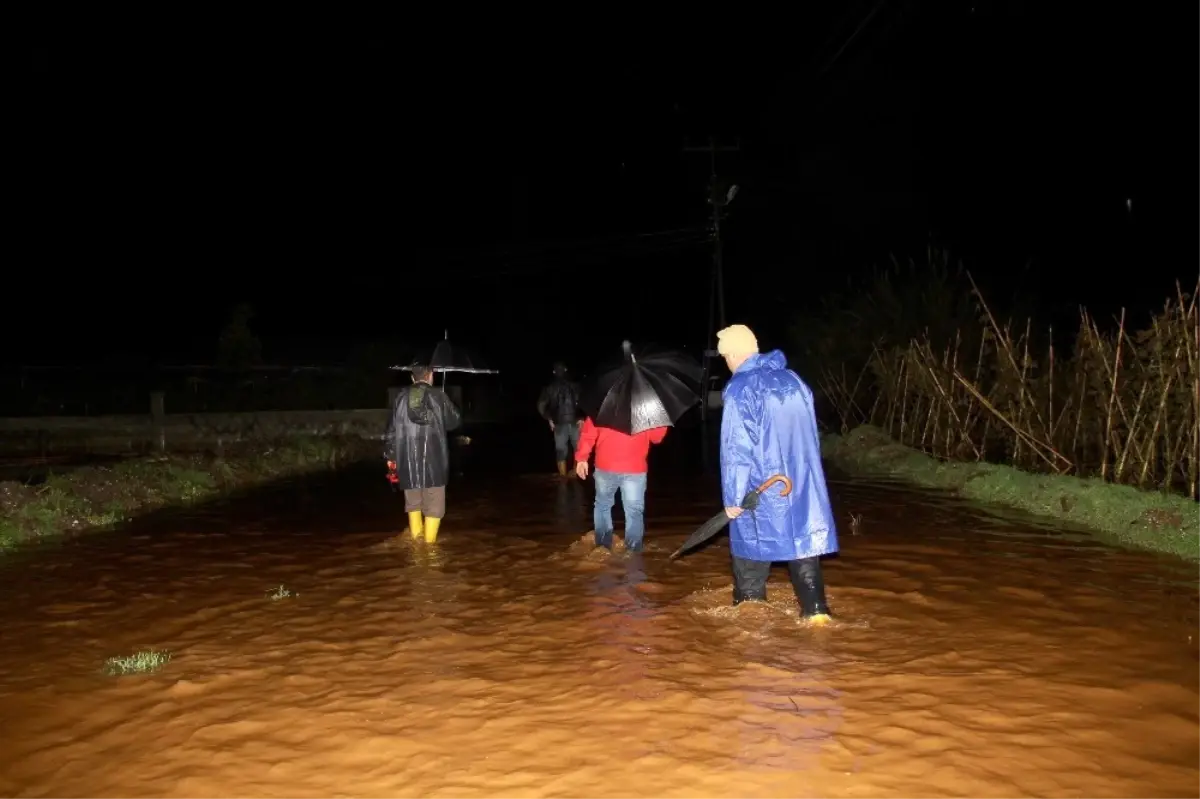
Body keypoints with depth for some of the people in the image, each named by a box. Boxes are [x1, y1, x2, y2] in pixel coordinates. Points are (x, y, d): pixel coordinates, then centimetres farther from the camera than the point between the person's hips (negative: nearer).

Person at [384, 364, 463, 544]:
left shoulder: (402, 397, 5)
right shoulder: (438, 396, 0)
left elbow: (392, 429, 8)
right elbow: (455, 421, 12)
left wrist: (391, 456, 16)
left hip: (408, 458, 3)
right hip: (433, 457, -3)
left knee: (413, 500, 16)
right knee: (434, 502, 3)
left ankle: (416, 541, 21)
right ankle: (429, 543, 0)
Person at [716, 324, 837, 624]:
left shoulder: (739, 389, -11)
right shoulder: (793, 379, 9)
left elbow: (736, 447, -14)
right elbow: (810, 434, 14)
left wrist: (733, 497, -10)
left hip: (761, 488, -5)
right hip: (803, 482, 5)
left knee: (751, 542, 10)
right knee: (803, 541, 8)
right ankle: (815, 609, 3)